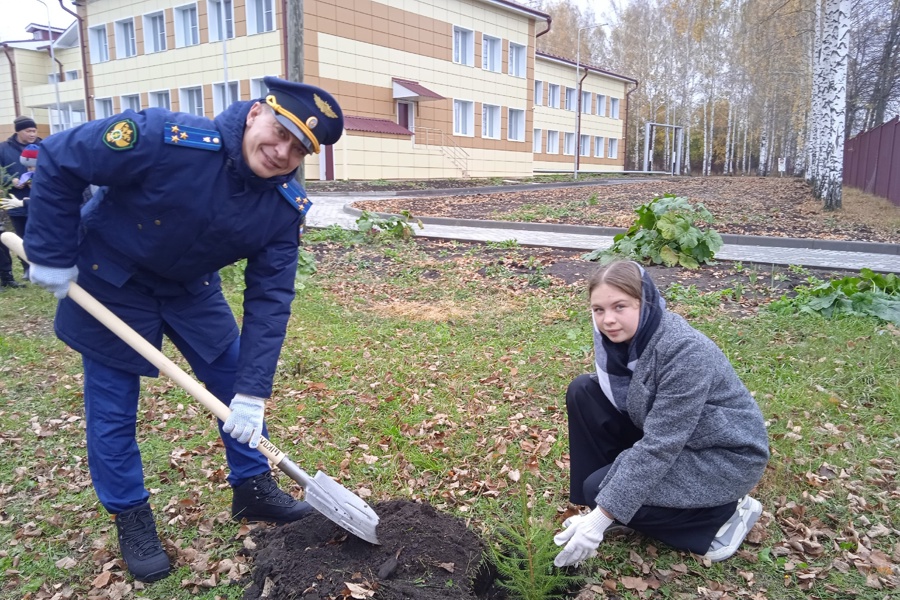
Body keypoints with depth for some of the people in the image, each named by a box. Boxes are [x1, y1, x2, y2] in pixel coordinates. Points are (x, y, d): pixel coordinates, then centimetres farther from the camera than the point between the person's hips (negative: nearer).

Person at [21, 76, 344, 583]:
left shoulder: (286, 205, -19)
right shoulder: (167, 139, -33)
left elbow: (270, 298, -18)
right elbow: (59, 161, -21)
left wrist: (253, 392, -22)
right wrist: (52, 255, -19)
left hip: (192, 285, 4)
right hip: (110, 279, -4)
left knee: (236, 383, 7)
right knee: (113, 408, 3)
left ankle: (253, 489, 27)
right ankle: (132, 519, 24)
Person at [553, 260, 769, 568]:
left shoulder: (685, 351, -32)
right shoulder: (623, 334, -8)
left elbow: (659, 447, -31)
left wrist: (602, 516, -29)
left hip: (726, 456, -8)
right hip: (666, 435, 8)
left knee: (600, 489, -19)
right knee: (582, 391, -8)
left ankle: (725, 514, -2)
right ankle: (602, 503, 5)